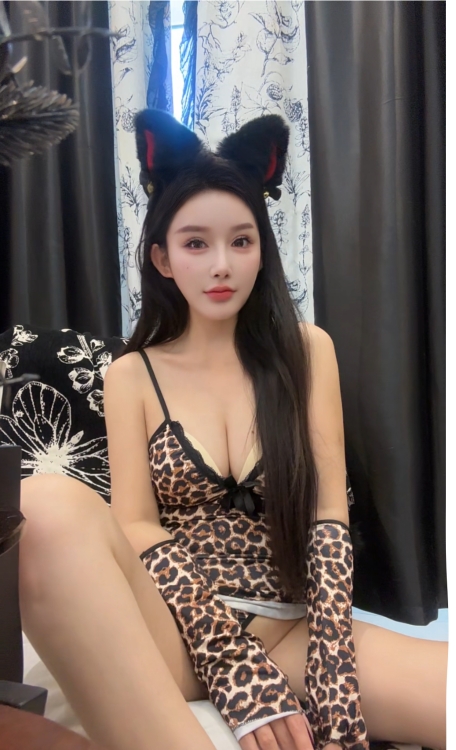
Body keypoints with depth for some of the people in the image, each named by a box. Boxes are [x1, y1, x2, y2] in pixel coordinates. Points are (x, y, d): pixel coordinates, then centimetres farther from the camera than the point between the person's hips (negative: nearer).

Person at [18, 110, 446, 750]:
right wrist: (241, 675, -19)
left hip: (290, 629, 0)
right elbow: (135, 529, -4)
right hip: (174, 631, 1)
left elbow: (328, 523, -1)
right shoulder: (132, 376, 7)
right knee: (50, 506, -33)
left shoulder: (306, 351, 7)